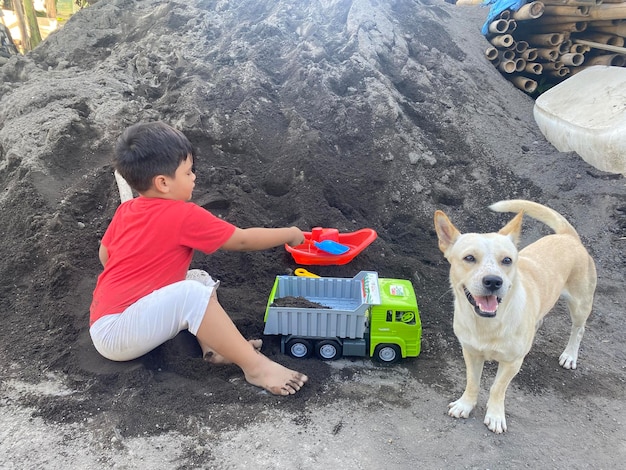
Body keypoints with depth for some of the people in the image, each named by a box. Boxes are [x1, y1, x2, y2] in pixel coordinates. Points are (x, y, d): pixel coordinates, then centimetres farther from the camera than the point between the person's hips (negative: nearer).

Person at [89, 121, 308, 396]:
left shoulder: (126, 210, 5)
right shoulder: (184, 216, -17)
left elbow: (104, 255, 18)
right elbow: (243, 241, -10)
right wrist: (289, 234, 4)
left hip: (110, 312, 9)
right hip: (115, 333, -9)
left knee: (200, 279, 8)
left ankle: (212, 346, -9)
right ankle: (255, 366, -24)